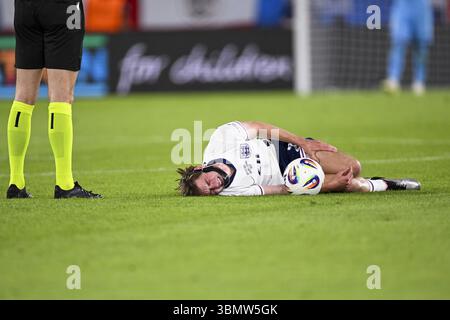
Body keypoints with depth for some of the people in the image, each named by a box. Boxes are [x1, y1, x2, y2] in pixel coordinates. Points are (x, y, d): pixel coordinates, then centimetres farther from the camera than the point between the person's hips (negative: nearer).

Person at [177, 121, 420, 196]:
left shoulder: (222, 138, -27)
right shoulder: (230, 192, -29)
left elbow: (258, 127, -8)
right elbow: (283, 190, -24)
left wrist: (302, 141, -11)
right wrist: (329, 185, -23)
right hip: (285, 175, -3)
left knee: (352, 168, -8)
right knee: (347, 184, -18)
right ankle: (381, 185, 14)